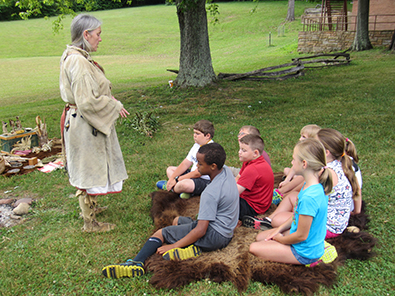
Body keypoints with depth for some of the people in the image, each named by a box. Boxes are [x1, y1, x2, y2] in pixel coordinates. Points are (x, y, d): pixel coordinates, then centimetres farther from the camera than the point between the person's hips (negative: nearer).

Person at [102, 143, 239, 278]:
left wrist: (173, 247, -21)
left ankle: (137, 263, -17)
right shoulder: (226, 171, -1)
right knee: (177, 220, 23)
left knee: (160, 233, -6)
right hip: (226, 233, 10)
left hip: (215, 236, -10)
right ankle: (191, 247, -4)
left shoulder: (211, 193, -26)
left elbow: (201, 230, -26)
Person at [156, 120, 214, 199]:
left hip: (205, 181, -10)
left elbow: (198, 173, -24)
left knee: (184, 184, -38)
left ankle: (170, 187, -3)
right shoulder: (197, 145, 8)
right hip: (193, 174, 11)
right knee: (169, 169, 17)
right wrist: (172, 178, -2)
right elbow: (186, 163, 8)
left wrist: (177, 180, -17)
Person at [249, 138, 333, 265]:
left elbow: (301, 235, -26)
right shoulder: (316, 186, -5)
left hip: (305, 253, -10)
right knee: (260, 237, 19)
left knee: (254, 248, -4)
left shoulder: (309, 197, -35)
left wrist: (280, 239, -8)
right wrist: (279, 230, 6)